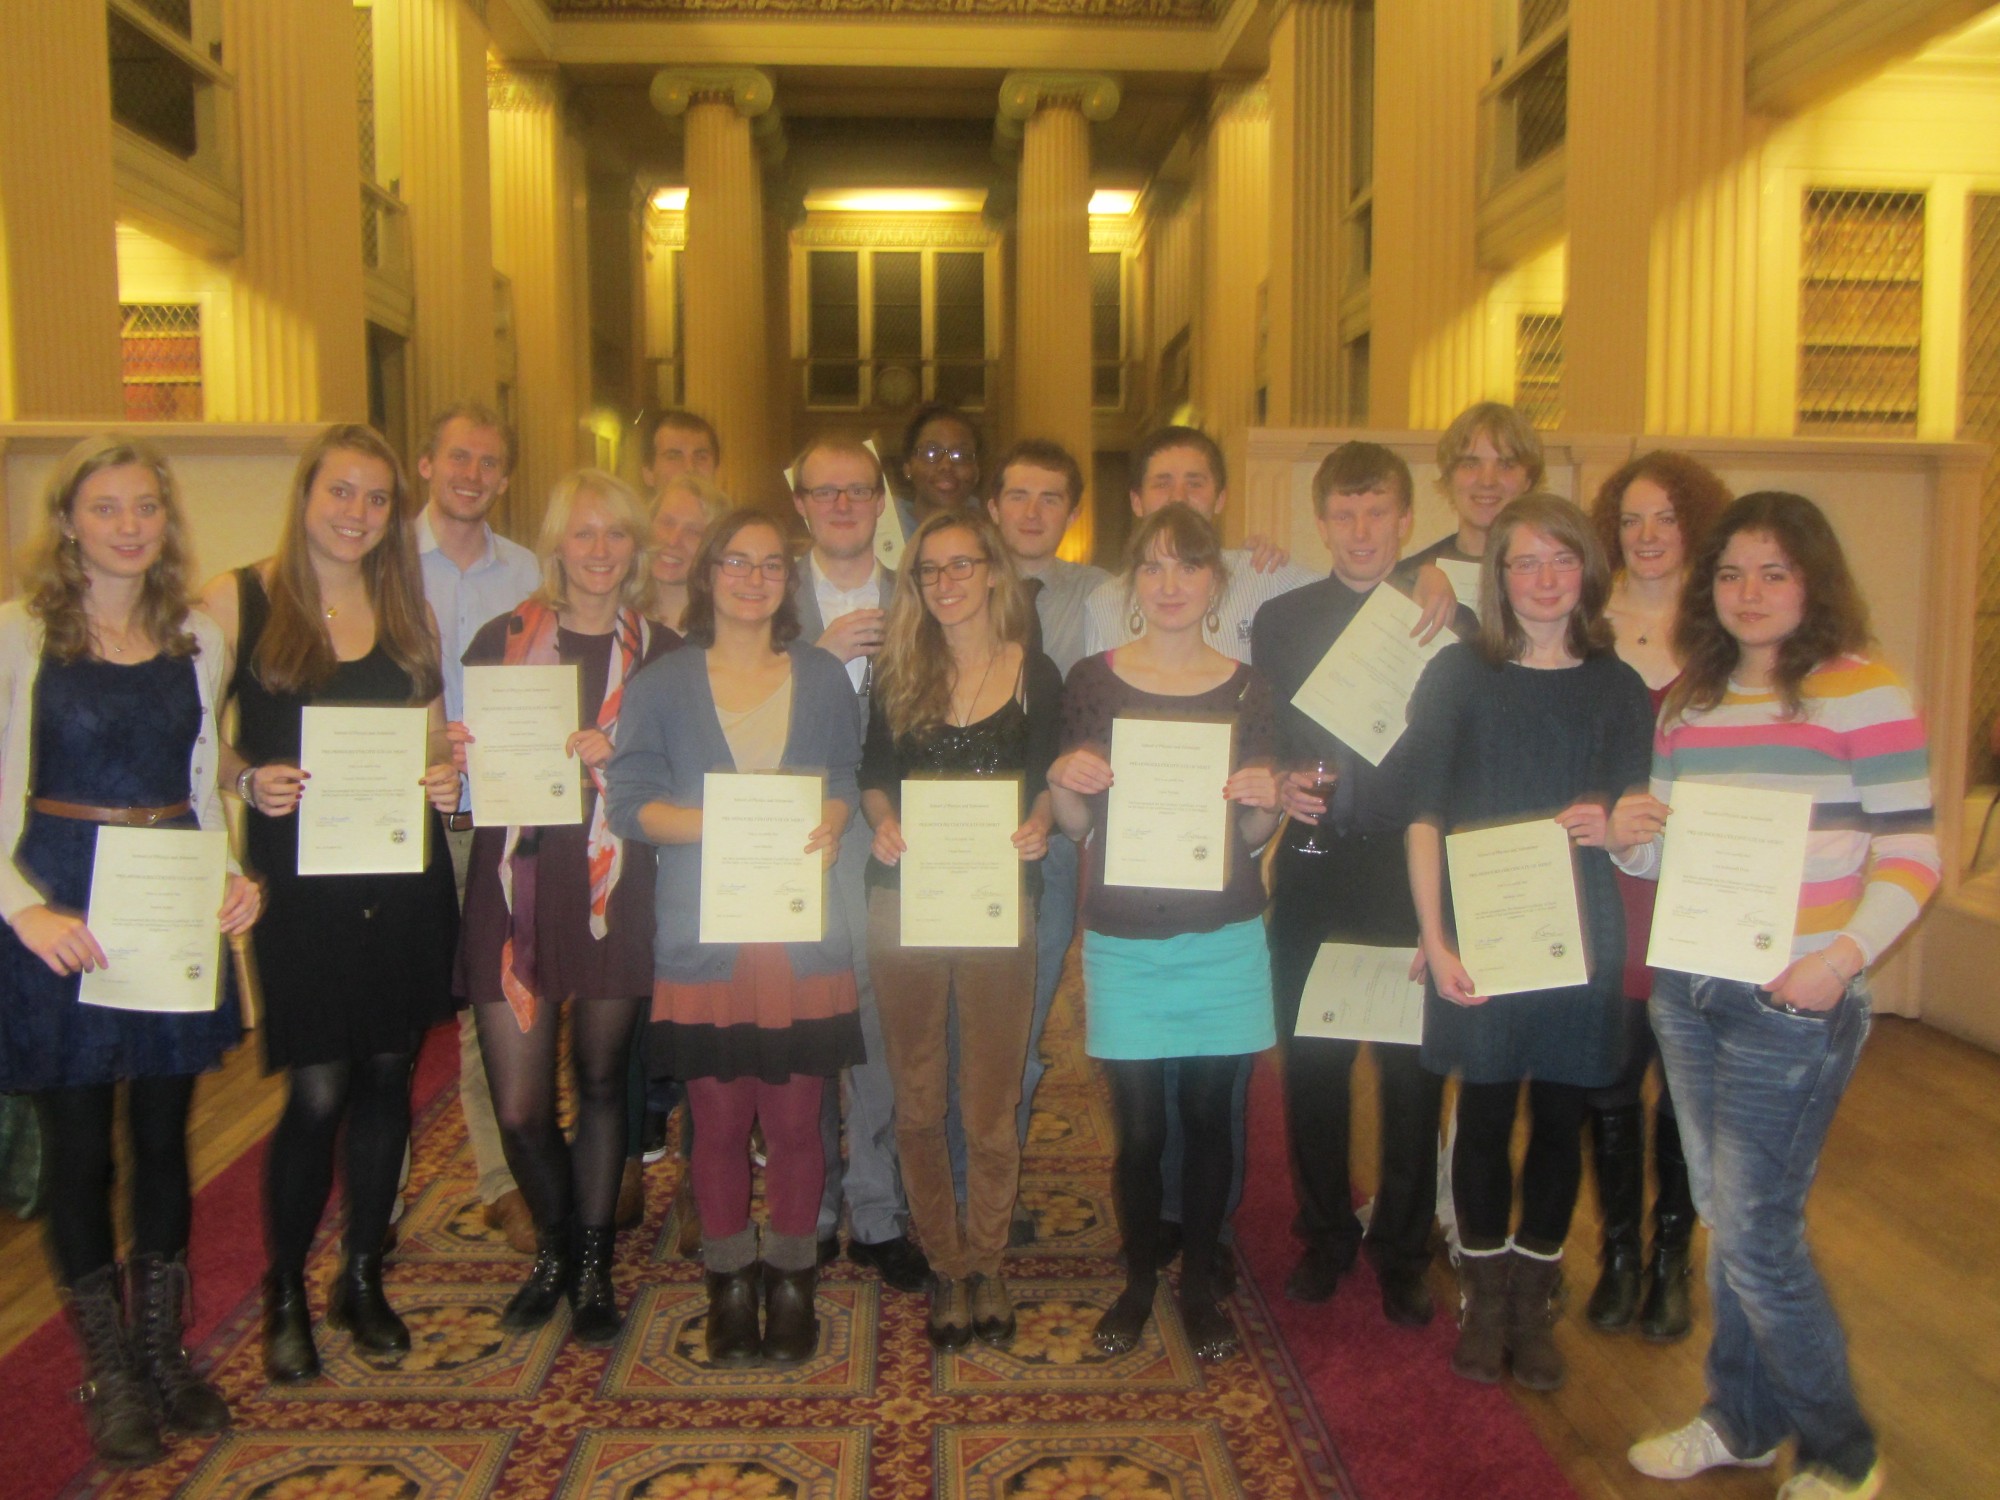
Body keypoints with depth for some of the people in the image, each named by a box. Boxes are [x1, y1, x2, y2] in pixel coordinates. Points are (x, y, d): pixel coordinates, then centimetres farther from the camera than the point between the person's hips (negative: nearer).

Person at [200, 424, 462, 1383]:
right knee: (317, 1093, -2)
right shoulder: (236, 601, -1)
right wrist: (249, 780, -19)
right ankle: (283, 1293, 23)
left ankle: (363, 1277, 30)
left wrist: (446, 778, -6)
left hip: (405, 880, 4)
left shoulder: (408, 610, 10)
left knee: (387, 1076, 11)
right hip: (300, 881, -4)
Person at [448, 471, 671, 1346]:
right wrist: (464, 757, -10)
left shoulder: (657, 652, 4)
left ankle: (594, 1264, 28)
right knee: (517, 1105, 2)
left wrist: (615, 756, -14)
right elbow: (466, 756, 11)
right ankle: (554, 1248, 29)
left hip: (612, 886, 0)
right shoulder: (502, 639, 6)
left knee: (601, 1081, 10)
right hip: (515, 880, 1)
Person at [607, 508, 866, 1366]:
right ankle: (730, 1285, 24)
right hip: (701, 937, -1)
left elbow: (847, 783, 8)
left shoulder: (823, 679, 10)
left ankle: (790, 1280, 23)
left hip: (802, 936, 1)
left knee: (793, 1118, 5)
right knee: (719, 1122, 6)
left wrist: (827, 826, -15)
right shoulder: (661, 685, 4)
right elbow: (628, 805, -3)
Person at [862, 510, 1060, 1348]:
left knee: (992, 1104, 5)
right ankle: (944, 1265, 24)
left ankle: (987, 1263, 23)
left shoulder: (1036, 676, 3)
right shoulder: (898, 676, 7)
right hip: (902, 903, 2)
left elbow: (1051, 783, 5)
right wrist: (881, 823, -11)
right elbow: (872, 777, 10)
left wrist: (1039, 823, -15)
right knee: (917, 1100, 8)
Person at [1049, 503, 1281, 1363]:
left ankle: (1200, 1284, 29)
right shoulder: (1093, 682, 1)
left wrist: (1262, 802, -14)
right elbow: (1076, 825, 5)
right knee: (1139, 1127, 4)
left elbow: (1253, 836, 8)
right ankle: (1138, 1280, 27)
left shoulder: (1245, 689, 4)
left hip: (1224, 939, 1)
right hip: (1123, 941, -1)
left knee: (1209, 1117, 9)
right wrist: (1064, 782, -16)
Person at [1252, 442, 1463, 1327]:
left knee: (1412, 1070, 6)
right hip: (1312, 869, 2)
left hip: (1412, 870, -1)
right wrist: (1281, 783, -10)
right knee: (1310, 1063, 9)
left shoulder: (1448, 622, 2)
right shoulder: (1281, 620, 8)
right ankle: (1325, 1237, 27)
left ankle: (1401, 1252, 24)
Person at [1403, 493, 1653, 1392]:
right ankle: (1485, 1295, 24)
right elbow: (1424, 817, -4)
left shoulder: (1619, 687, 7)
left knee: (1560, 1115, 8)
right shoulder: (1458, 675, 1)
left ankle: (1534, 1300, 25)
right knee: (1485, 1112, 6)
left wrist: (1608, 827, -13)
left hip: (1580, 937, 2)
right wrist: (1434, 938, -12)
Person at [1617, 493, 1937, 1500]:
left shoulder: (1864, 693, -8)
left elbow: (1911, 854, -10)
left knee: (1755, 1237, -1)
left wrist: (1845, 955, -24)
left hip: (1794, 1006, -6)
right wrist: (1629, 837, -7)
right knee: (1724, 1221, 16)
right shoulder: (1687, 705, 10)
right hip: (1686, 994, 6)